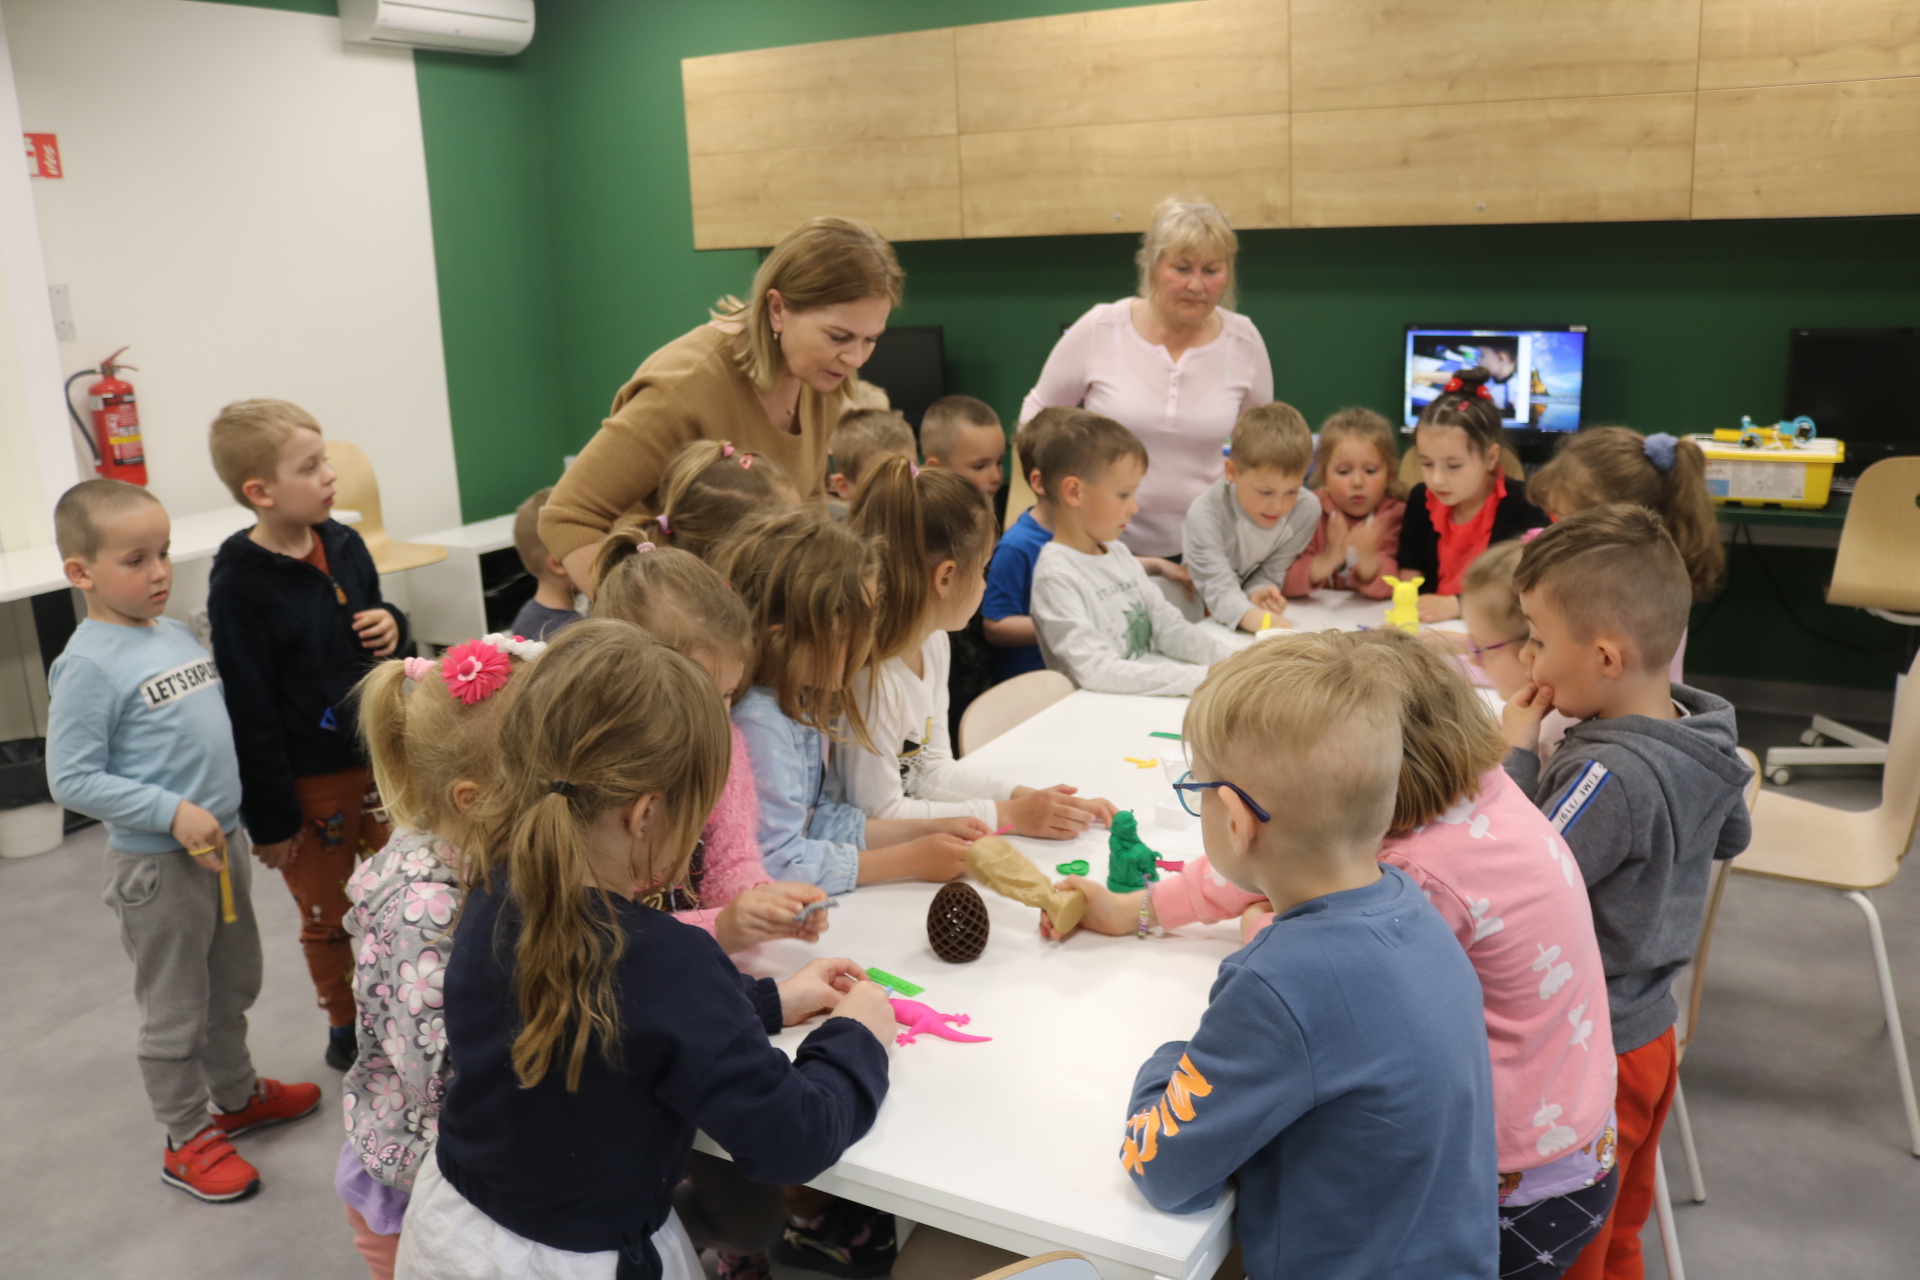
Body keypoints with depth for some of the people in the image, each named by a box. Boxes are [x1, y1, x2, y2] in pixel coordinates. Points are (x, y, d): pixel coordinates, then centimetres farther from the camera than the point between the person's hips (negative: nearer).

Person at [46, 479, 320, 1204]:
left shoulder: (176, 634, 4)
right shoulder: (88, 665, -19)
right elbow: (72, 780, -20)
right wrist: (173, 812, -24)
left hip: (220, 845, 8)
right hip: (157, 865, -8)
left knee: (234, 986, 23)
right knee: (175, 1011, 8)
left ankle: (236, 1095, 43)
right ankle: (186, 1140, 25)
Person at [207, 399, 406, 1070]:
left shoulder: (345, 545, -1)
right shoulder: (239, 584, -19)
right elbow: (249, 708, -16)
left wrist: (392, 626, -10)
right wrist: (270, 817, -13)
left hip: (378, 758, 5)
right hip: (309, 783, -5)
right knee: (327, 916, 14)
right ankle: (345, 1027, 34)